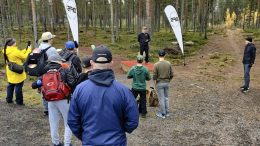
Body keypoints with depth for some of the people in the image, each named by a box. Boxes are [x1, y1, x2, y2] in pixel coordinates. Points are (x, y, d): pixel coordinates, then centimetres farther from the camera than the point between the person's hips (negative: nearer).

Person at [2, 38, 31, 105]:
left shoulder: (6, 51, 3)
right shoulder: (15, 51, -21)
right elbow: (24, 57, -11)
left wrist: (26, 50, 8)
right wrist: (29, 50, 1)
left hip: (10, 73, 8)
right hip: (17, 72, -8)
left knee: (10, 85, 19)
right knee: (18, 87, 0)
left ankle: (9, 99, 25)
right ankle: (19, 101, 7)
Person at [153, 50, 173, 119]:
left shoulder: (156, 65, -15)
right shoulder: (168, 63, -3)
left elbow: (154, 76, -12)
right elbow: (171, 75, 2)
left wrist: (155, 84, 1)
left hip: (159, 83, -4)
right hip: (166, 83, 4)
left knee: (161, 99, 3)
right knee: (166, 98, 16)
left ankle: (163, 114, 12)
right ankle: (167, 112, 24)